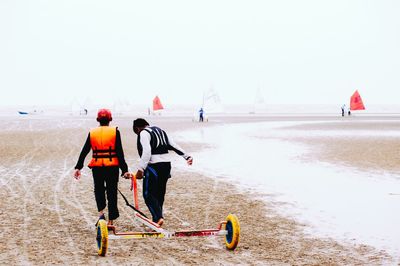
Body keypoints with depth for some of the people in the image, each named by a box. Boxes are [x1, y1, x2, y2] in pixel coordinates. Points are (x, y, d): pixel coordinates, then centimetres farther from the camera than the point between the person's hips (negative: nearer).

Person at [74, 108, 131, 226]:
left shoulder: (92, 133, 5)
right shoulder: (115, 132, -1)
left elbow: (84, 151, 4)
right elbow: (120, 152, -5)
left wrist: (78, 167, 8)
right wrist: (124, 170, -4)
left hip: (97, 166, 1)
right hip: (112, 166, -1)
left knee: (98, 189, 18)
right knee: (112, 192, 8)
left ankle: (101, 212, -5)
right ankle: (110, 221, 10)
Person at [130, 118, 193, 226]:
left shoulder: (143, 133, -5)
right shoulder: (160, 131, 19)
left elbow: (146, 152, -19)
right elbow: (174, 145, 19)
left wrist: (141, 169, -24)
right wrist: (186, 156, 23)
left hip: (154, 166, -8)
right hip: (167, 165, 8)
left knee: (148, 194, -3)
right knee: (160, 194, 14)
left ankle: (158, 217, -18)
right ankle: (157, 221, 17)